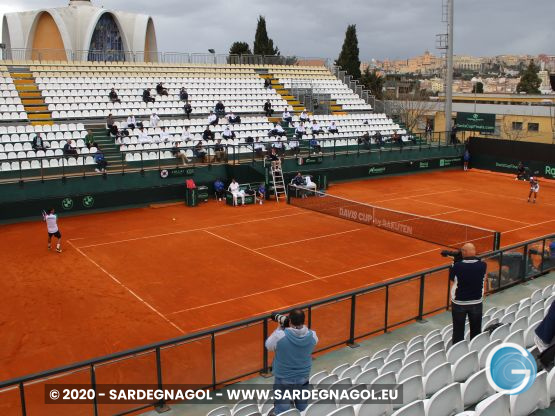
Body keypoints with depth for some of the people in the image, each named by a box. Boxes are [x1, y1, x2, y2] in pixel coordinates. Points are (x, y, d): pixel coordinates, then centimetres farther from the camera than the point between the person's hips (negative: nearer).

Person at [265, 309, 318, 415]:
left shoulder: (280, 336, -27)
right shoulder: (312, 335, -17)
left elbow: (268, 346, -7)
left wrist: (279, 329, -1)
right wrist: (301, 326, -1)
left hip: (283, 379, -3)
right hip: (303, 378, 3)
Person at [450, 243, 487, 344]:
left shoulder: (457, 266, -23)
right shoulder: (482, 265, -16)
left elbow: (451, 277, -5)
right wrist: (473, 257, 2)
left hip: (459, 303, -2)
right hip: (476, 302, 2)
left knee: (458, 331, 12)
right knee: (476, 330, 19)